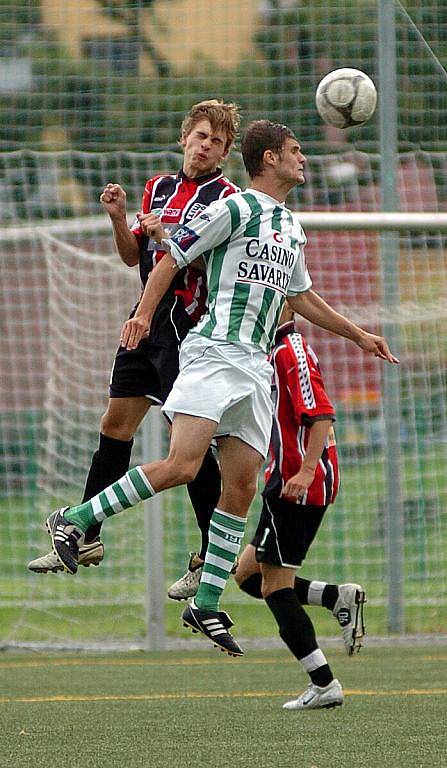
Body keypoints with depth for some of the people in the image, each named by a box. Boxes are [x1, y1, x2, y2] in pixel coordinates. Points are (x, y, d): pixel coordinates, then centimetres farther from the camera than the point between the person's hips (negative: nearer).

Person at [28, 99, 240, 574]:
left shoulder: (226, 197, -5)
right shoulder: (158, 188, 16)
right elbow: (134, 256, 19)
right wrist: (118, 217, 3)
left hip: (187, 321, -7)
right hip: (148, 316, 7)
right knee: (116, 424, 10)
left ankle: (214, 552, -3)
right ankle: (86, 537, 17)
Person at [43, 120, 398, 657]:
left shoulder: (291, 230, 21)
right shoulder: (237, 208, -3)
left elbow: (302, 297, 35)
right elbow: (173, 256, -3)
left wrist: (358, 336, 40)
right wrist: (144, 313, -14)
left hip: (256, 367, 8)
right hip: (213, 352, -8)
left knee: (241, 486, 0)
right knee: (181, 467, -20)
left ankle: (205, 606, 4)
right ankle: (73, 521, -9)